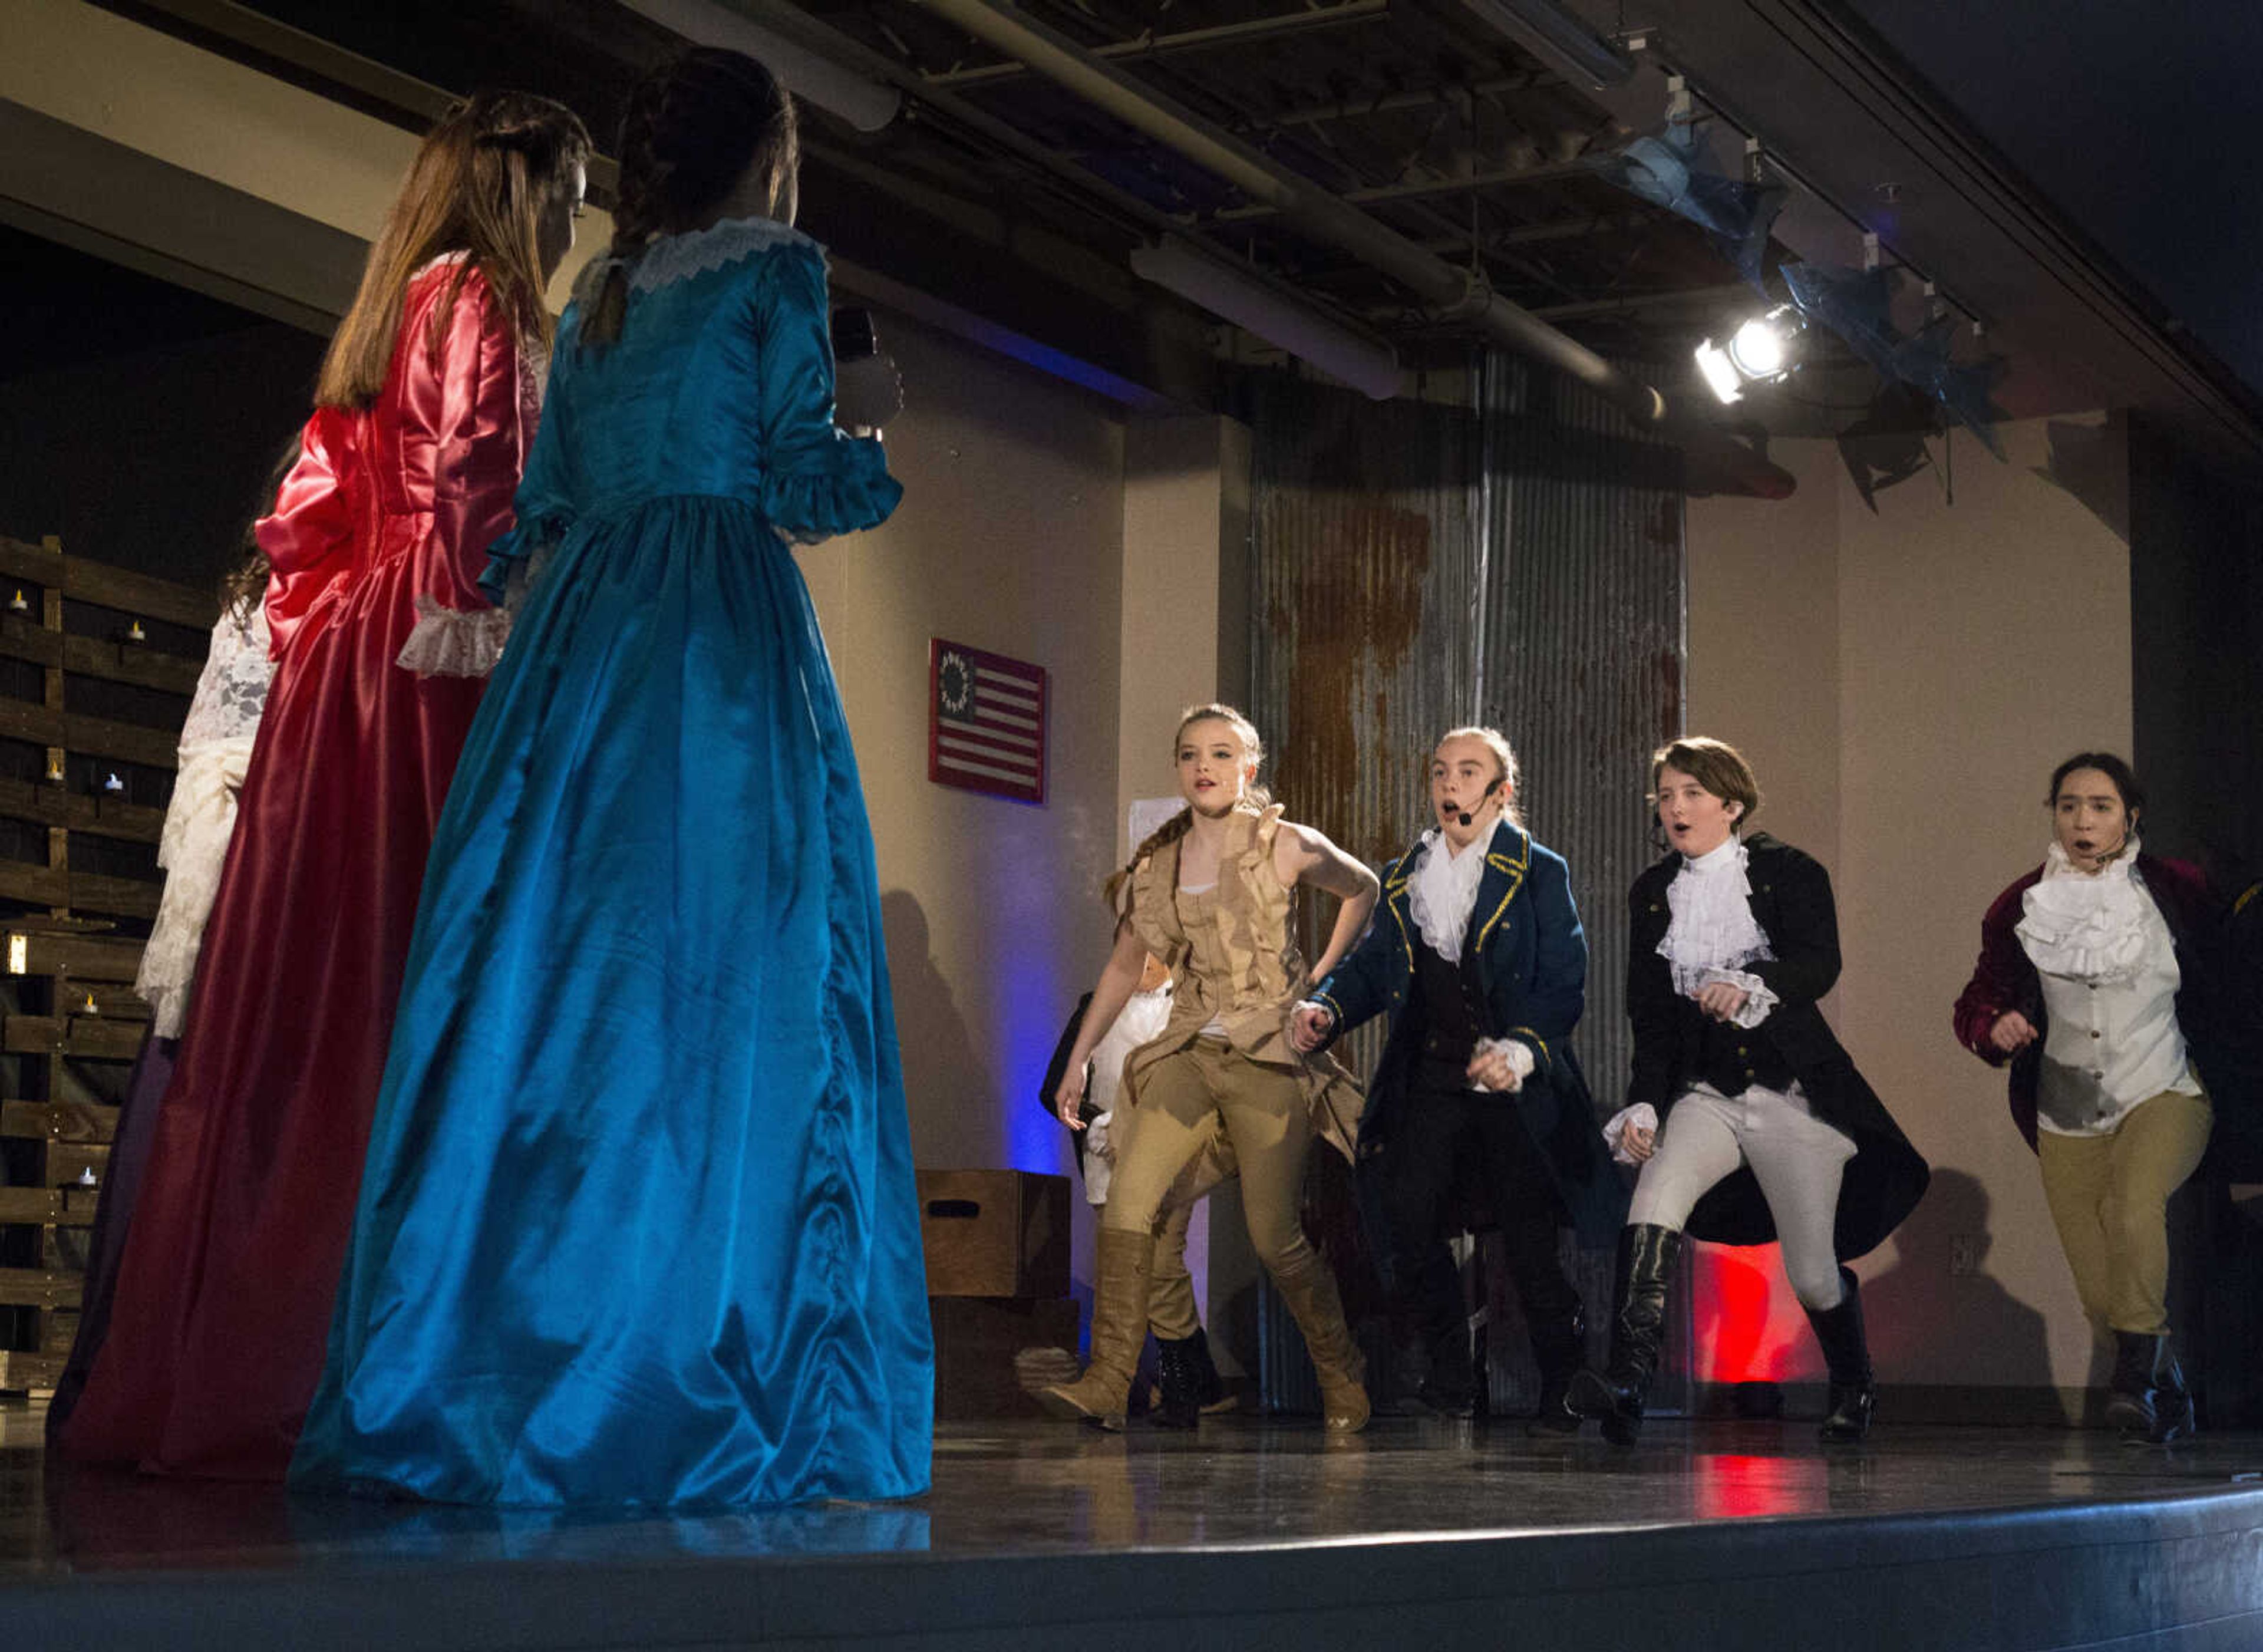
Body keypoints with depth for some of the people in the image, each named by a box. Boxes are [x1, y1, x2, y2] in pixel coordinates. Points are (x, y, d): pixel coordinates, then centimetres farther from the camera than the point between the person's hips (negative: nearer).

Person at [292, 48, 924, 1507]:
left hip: (581, 627, 6)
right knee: (719, 981, -8)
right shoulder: (775, 273, 4)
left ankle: (461, 1375, 0)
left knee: (547, 969, 2)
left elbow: (551, 500, 19)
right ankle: (682, 1387, -11)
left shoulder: (600, 293, 21)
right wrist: (888, 449, 17)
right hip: (726, 639, -6)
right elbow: (803, 477, -2)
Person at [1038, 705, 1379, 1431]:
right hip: (1190, 1051, 4)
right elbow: (1123, 967, 19)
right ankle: (1107, 1383, -16)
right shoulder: (1156, 864, 8)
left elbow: (1362, 889, 15)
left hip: (1269, 1053, -4)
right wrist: (1078, 1061, 17)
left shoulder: (1285, 847, -3)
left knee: (1275, 1235, -4)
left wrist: (1321, 980, 7)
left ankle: (1344, 1382, 18)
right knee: (1127, 1197, -16)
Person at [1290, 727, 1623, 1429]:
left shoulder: (1540, 875, 1)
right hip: (1429, 1084, 4)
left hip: (1514, 1090, -4)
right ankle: (1450, 1379, 11)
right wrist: (1327, 1008, -7)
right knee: (1407, 1225, -8)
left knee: (1531, 1246, -2)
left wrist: (1522, 1049, -22)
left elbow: (1564, 985, -6)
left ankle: (1558, 1395, 16)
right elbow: (1373, 964, 14)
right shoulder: (1403, 879, 15)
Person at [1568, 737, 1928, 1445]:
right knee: (1656, 1193, -28)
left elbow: (1820, 963, -22)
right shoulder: (1652, 893, 7)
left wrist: (1752, 984, -41)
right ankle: (1627, 1381, -37)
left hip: (1793, 1094, -3)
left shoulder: (1789, 873, -5)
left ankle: (1854, 1387, 36)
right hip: (1706, 1093, 3)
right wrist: (1643, 1104, -2)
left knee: (1812, 1275, 4)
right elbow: (1651, 1016, 10)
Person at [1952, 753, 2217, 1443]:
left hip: (2163, 1095, -2)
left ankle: (2135, 1378, -22)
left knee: (2135, 1210, -31)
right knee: (2100, 1295, 2)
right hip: (2068, 1116, 3)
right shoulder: (2021, 907, 2)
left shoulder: (2178, 890, -1)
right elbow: (1977, 1001, 9)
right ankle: (2169, 1392, 27)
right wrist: (1994, 1026, -13)